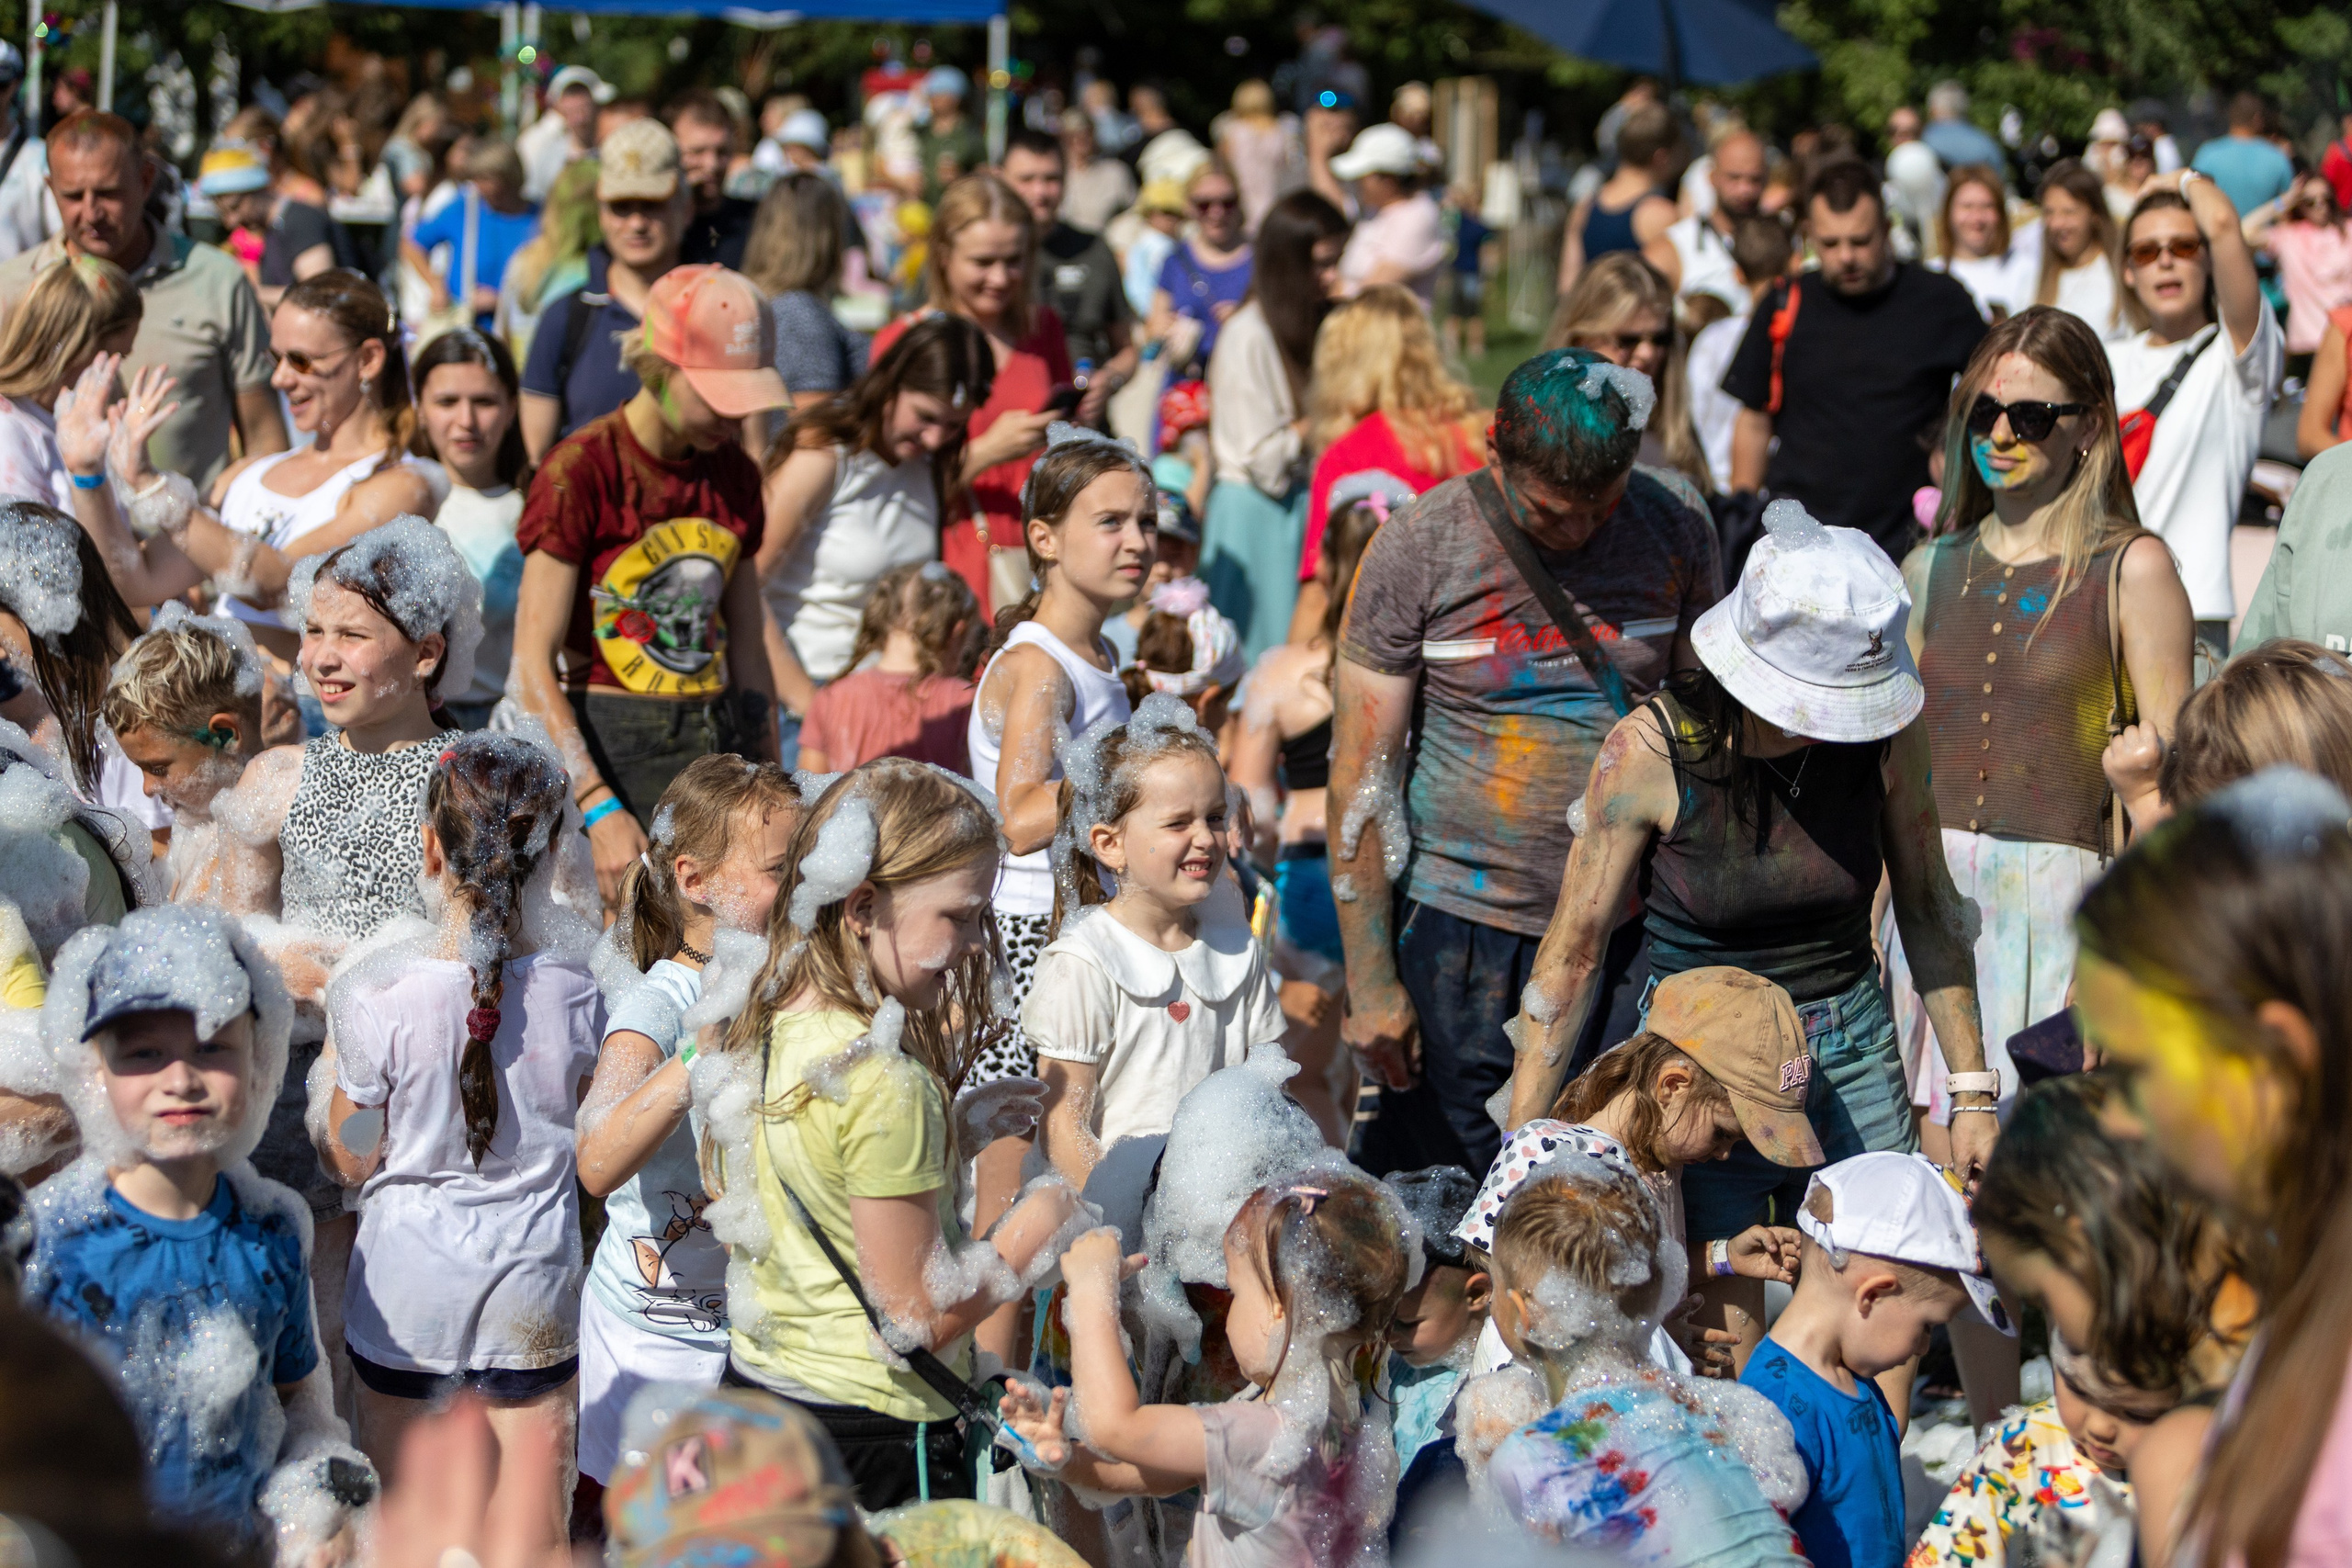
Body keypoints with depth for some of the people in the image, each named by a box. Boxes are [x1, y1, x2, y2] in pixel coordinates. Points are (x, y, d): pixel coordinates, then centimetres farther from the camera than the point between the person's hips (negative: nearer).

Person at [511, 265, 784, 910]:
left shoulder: (733, 475, 10)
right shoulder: (581, 470, -9)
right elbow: (533, 667, -12)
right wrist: (601, 809, -20)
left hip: (717, 746, 6)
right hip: (610, 751, -6)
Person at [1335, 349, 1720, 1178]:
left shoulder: (1675, 530, -1)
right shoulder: (1418, 549, -9)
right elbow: (1362, 775, -6)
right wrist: (1369, 982, -7)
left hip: (1626, 924, 2)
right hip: (1462, 920, -2)